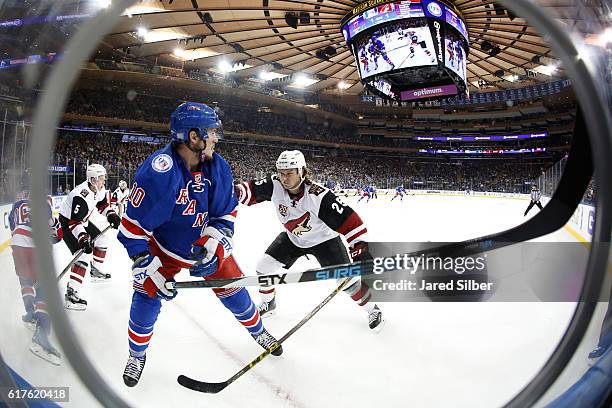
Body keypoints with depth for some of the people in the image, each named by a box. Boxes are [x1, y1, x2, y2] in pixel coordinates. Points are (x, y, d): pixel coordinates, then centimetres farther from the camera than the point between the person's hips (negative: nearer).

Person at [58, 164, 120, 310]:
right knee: (85, 254, -21)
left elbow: (102, 203, 13)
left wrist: (111, 214, -3)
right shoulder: (81, 196, -33)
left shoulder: (99, 189, -5)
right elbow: (74, 222, -35)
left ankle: (96, 272, 37)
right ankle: (71, 293, -24)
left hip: (82, 221, 10)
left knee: (101, 240, 19)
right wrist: (83, 238, -43)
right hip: (67, 223, -10)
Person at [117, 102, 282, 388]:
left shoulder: (217, 166, -17)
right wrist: (150, 271, -26)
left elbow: (227, 213, -7)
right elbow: (133, 228, -25)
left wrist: (212, 246, -23)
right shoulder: (157, 172, -32)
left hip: (206, 244, 3)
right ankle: (137, 355, 26)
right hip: (164, 248, -3)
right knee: (147, 297, -4)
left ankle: (258, 331, 35)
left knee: (233, 290, 7)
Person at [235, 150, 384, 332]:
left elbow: (347, 218, -39)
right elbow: (250, 190, -17)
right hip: (292, 238, 5)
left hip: (323, 239, -4)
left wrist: (361, 245, -45)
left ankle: (373, 309, 16)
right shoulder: (275, 185, -22)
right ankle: (268, 304, 28)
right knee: (264, 267, 1)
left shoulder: (319, 196, -36)